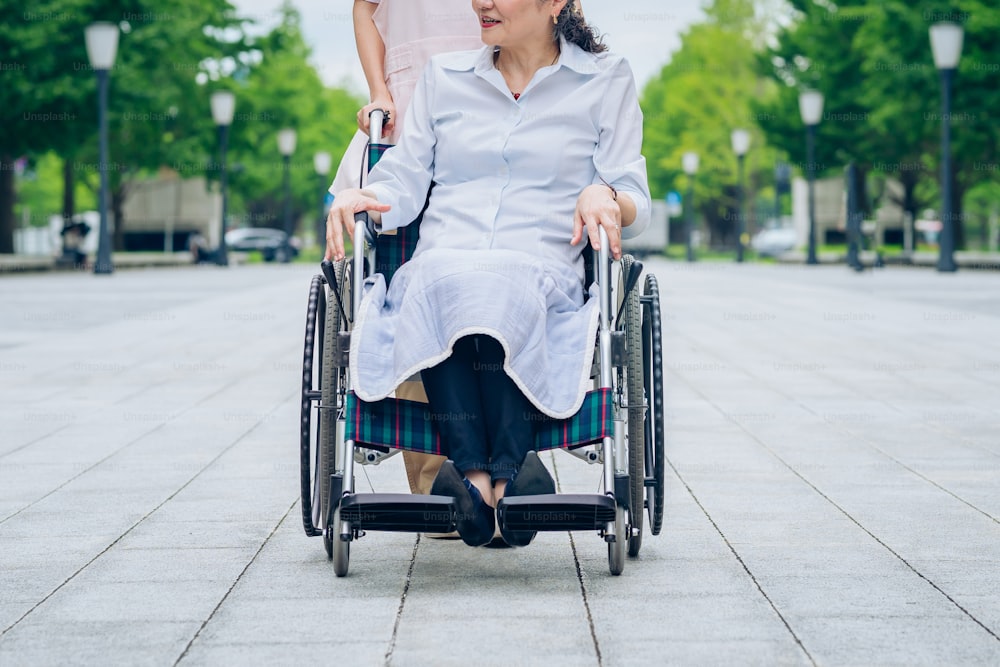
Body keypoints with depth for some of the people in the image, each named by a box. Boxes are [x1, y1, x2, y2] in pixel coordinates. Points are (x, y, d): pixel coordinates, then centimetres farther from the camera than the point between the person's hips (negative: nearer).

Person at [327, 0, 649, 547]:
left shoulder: (607, 81, 16)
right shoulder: (443, 77, 24)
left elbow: (635, 205, 9)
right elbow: (404, 184, 17)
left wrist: (605, 197, -15)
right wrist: (361, 198, -6)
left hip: (541, 279, -1)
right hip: (438, 271, 2)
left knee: (495, 293, -39)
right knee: (443, 279, -38)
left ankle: (477, 478, -42)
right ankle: (505, 481, -45)